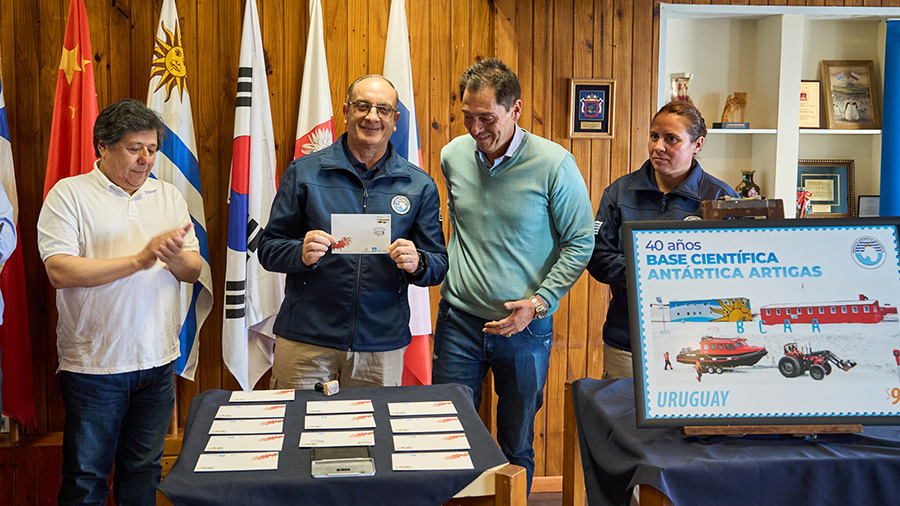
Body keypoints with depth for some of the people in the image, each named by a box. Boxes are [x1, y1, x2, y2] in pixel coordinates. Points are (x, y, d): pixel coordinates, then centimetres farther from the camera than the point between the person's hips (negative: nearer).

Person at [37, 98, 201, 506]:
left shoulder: (169, 196, 10)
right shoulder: (69, 194, -5)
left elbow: (194, 271, 7)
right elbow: (60, 271, -17)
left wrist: (174, 257, -17)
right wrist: (139, 260, -20)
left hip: (158, 363, 4)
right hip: (93, 366, -4)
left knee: (143, 470, 16)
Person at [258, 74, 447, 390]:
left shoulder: (419, 186, 6)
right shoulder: (304, 172, 2)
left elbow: (439, 265, 6)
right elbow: (268, 249, 2)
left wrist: (416, 263, -16)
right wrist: (301, 253, -19)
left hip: (383, 344, 1)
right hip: (305, 338, -1)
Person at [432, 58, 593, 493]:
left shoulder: (554, 164, -12)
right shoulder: (453, 156, 1)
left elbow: (579, 242, -6)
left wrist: (539, 302, -13)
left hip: (525, 326, -2)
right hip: (458, 322, 3)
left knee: (516, 446, 13)